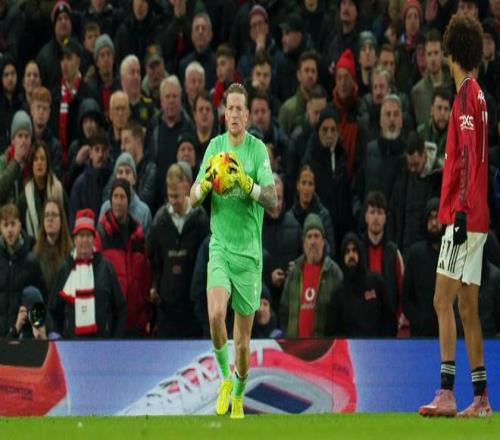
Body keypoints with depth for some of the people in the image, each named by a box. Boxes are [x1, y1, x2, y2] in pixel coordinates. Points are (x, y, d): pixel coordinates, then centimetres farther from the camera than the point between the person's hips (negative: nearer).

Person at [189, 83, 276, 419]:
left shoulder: (258, 150, -4)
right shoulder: (215, 146, 6)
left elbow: (273, 201, -13)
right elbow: (193, 199, 9)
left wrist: (247, 183, -29)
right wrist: (204, 186, -13)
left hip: (249, 252, -2)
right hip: (220, 247, 2)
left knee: (243, 341, 3)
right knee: (216, 314, -25)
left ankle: (238, 398, 27)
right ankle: (225, 376, -1)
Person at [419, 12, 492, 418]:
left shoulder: (466, 96, -11)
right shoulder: (477, 96, 16)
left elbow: (468, 158, -19)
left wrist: (461, 212, -23)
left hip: (464, 215, -9)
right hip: (476, 218, 9)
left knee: (444, 299, -12)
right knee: (467, 305, 10)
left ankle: (447, 393, -18)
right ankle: (481, 398, 9)